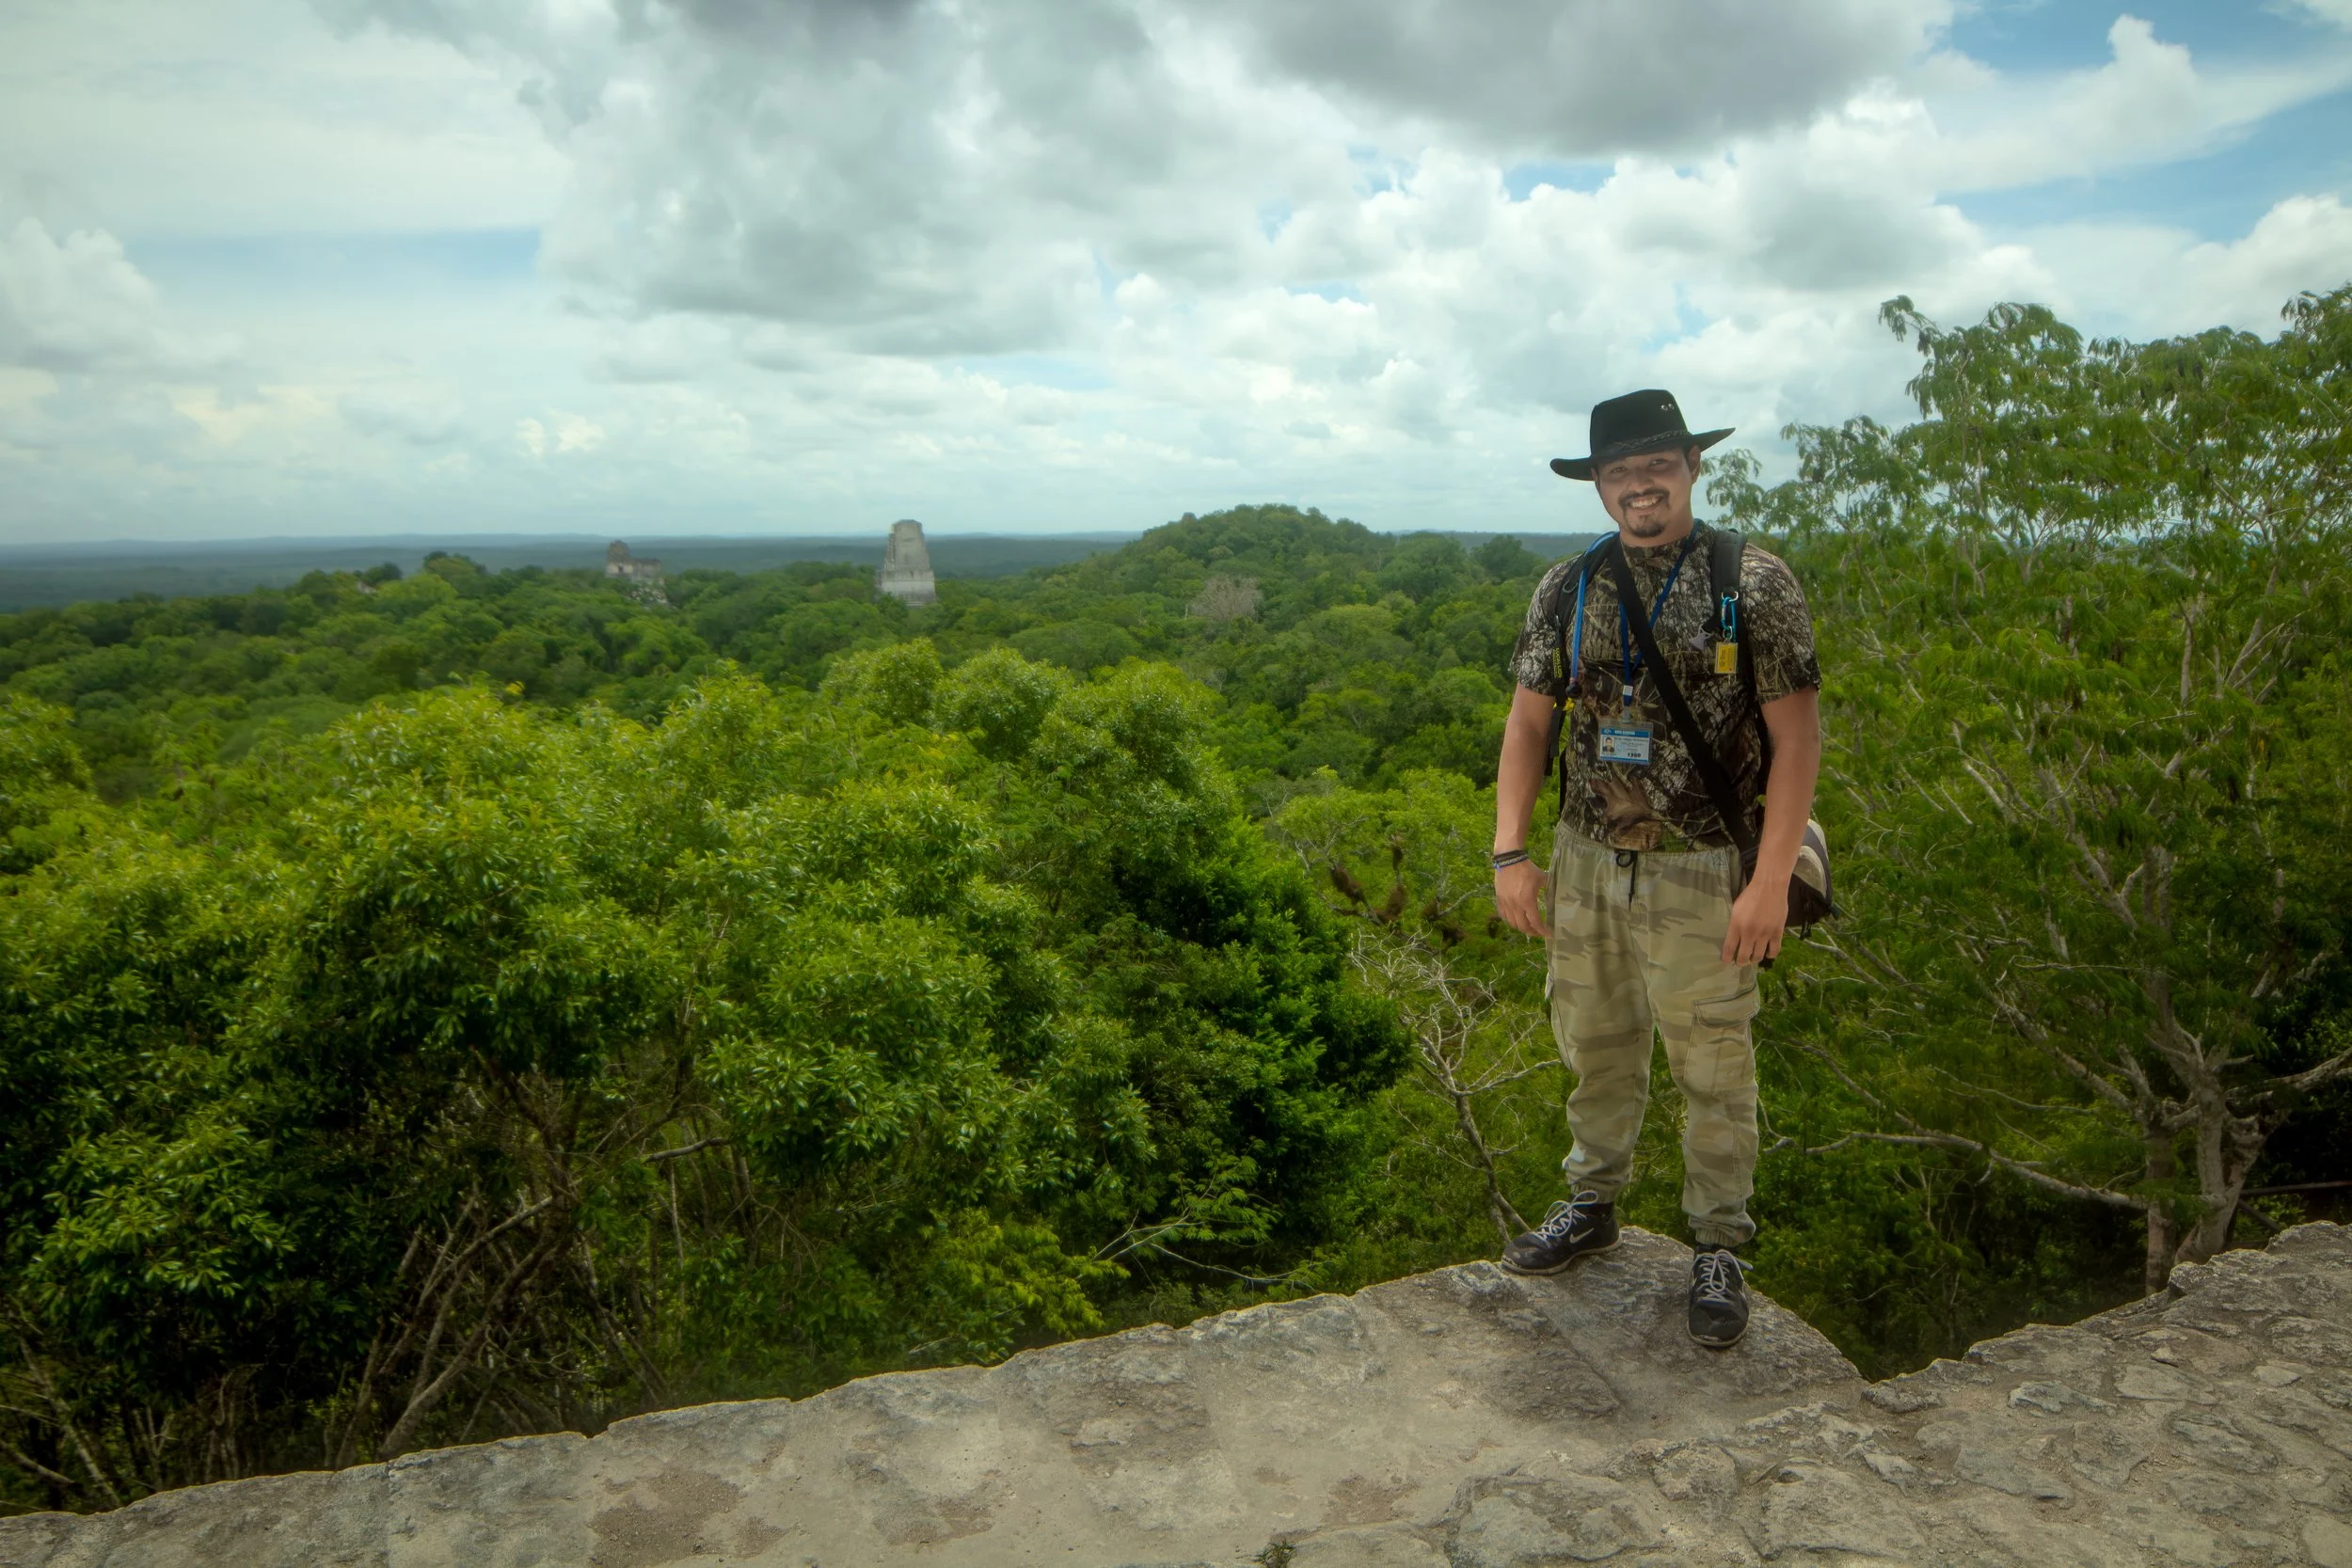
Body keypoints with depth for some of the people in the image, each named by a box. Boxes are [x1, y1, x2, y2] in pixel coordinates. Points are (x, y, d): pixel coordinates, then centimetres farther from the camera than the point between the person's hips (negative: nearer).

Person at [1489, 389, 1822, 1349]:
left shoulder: (1754, 583, -8)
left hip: (1699, 875, -3)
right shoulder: (1565, 591, 4)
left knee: (1714, 1070, 9)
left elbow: (1797, 736, -9)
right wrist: (1510, 853, -2)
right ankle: (1592, 1205, 38)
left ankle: (1717, 1251, 27)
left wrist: (1771, 880, -15)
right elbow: (1528, 724, 7)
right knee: (1594, 1049, 18)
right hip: (1584, 865, 4)